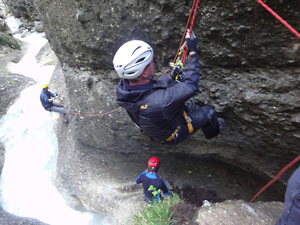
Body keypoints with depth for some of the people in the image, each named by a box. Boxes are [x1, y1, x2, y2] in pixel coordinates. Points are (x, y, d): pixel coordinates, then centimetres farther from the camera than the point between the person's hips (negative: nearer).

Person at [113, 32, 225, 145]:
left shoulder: (121, 87, -24)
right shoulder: (160, 101, -48)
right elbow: (191, 84, -33)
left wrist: (171, 75, 4)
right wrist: (193, 52, -23)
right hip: (172, 137, -6)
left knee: (172, 84, 19)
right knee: (208, 111, 10)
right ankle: (212, 131, 45)